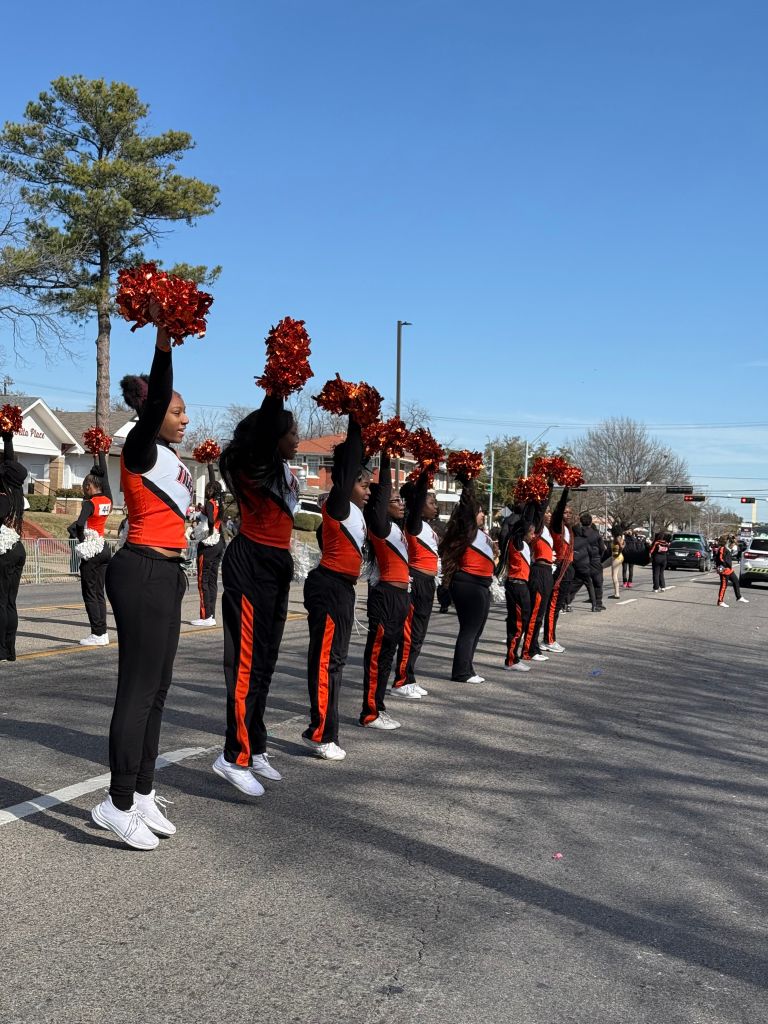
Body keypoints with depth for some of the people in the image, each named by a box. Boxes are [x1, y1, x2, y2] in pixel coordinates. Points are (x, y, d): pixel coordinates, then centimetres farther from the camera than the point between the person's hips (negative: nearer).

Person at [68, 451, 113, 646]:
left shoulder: (90, 504, -13)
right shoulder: (107, 500, 6)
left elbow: (79, 523, -31)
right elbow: (104, 474, 17)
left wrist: (74, 531, -10)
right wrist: (101, 453, 25)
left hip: (91, 551, -7)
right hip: (104, 549, 7)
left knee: (90, 594, -1)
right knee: (99, 593, 11)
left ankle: (97, 634, -3)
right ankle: (102, 632, 11)